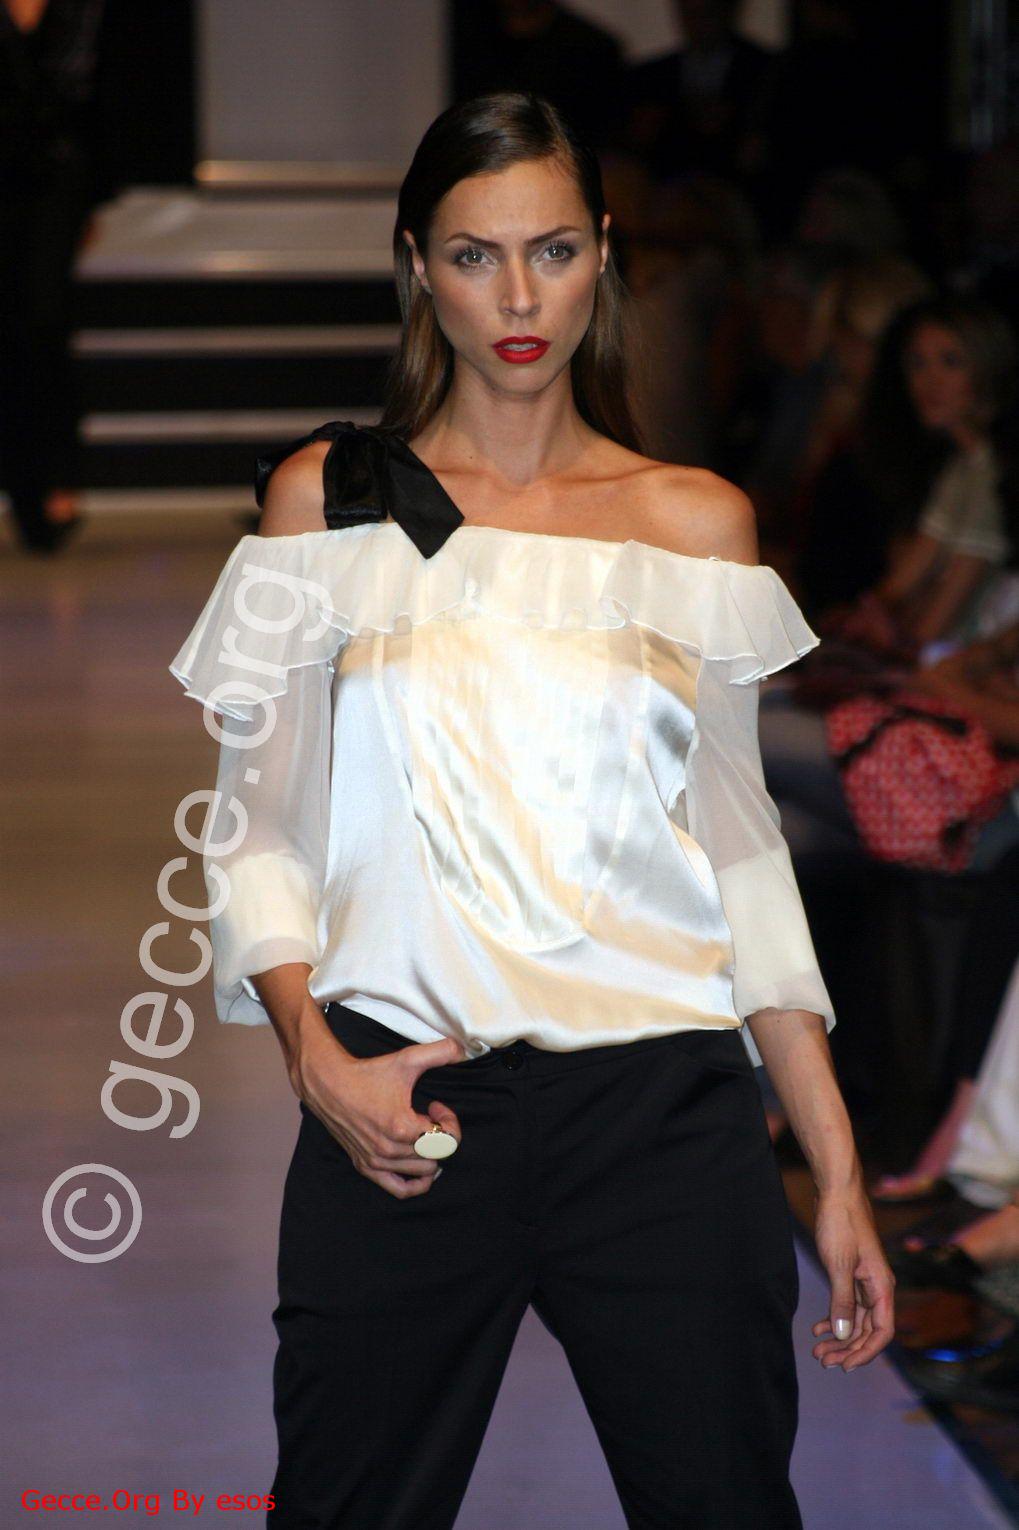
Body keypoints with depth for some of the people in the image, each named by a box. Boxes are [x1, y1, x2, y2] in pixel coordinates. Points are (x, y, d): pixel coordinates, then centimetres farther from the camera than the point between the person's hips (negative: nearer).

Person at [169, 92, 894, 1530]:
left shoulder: (696, 521, 9)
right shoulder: (325, 496, 6)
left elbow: (740, 847, 11)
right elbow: (256, 822, 6)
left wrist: (839, 1169, 7)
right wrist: (314, 1053, -11)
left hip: (665, 1105, 1)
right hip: (402, 1111, -1)